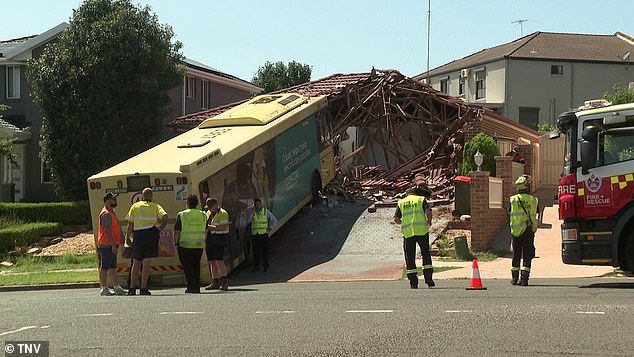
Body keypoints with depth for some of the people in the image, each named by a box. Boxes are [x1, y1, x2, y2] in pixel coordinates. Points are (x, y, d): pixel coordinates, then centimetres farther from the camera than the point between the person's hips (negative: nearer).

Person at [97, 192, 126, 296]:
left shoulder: (111, 212, 19)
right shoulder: (106, 214, -15)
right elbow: (107, 230, -21)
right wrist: (113, 245, -23)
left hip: (112, 245, 11)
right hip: (106, 245, -11)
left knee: (113, 267, 13)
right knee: (104, 267, -7)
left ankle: (116, 287, 17)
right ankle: (104, 288, -6)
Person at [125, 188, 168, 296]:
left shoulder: (135, 206, 9)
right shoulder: (155, 206, 8)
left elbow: (130, 224, 4)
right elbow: (165, 217, -9)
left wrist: (127, 237, 9)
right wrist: (160, 229, 2)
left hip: (138, 235, 1)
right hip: (151, 234, -1)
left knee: (136, 263, 12)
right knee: (147, 263, -1)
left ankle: (132, 288, 13)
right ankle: (143, 288, -5)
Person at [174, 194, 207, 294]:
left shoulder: (181, 215, -8)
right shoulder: (203, 215, 5)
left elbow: (177, 231, -8)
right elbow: (205, 230, 12)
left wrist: (176, 242, 4)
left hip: (185, 245, -4)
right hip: (199, 245, 4)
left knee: (187, 267, 3)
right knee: (196, 267, 14)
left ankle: (191, 287, -2)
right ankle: (197, 287, 13)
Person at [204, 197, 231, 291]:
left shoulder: (222, 213, -8)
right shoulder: (208, 213, 17)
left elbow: (224, 227, -17)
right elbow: (206, 225, 27)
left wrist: (211, 227, -16)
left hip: (219, 239, -8)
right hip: (210, 240, 8)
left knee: (219, 260, -15)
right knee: (212, 261, 7)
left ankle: (224, 281, -14)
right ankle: (215, 282, 11)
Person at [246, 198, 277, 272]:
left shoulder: (266, 211, 4)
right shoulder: (252, 212, 9)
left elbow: (274, 220, 9)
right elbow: (248, 220, -7)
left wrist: (270, 228, 0)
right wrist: (252, 211, -10)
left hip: (263, 234, -2)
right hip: (254, 234, 2)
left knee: (264, 251, -2)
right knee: (256, 251, 1)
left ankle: (265, 266, 5)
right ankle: (256, 266, 7)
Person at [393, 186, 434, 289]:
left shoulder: (401, 202, 13)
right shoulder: (421, 199, 9)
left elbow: (396, 219, 5)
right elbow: (428, 212, -8)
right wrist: (429, 222, 10)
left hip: (407, 232, 1)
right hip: (421, 230, -1)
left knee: (410, 257, 6)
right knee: (426, 254, 11)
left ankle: (413, 282, 2)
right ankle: (428, 279, 5)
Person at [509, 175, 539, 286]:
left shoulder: (513, 199, -2)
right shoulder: (533, 200, -2)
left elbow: (510, 214, 7)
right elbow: (535, 214, 9)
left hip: (516, 230, 1)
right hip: (529, 231, -1)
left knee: (516, 255, 12)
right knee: (527, 256, 1)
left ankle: (514, 278, 18)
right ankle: (524, 278, -7)